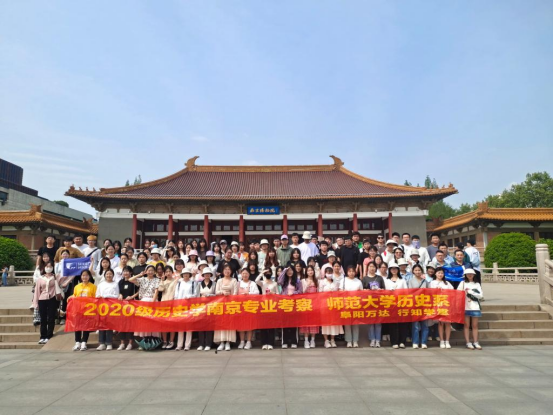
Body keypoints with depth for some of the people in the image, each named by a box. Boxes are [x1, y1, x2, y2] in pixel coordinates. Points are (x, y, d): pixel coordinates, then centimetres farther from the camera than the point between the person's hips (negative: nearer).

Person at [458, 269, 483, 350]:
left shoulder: (477, 284, 13)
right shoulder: (463, 283, 8)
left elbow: (481, 295, 2)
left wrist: (470, 291, -5)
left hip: (475, 307, 2)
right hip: (465, 307, -2)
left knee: (475, 326, 3)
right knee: (467, 325, 0)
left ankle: (475, 343, 8)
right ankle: (468, 343, 3)